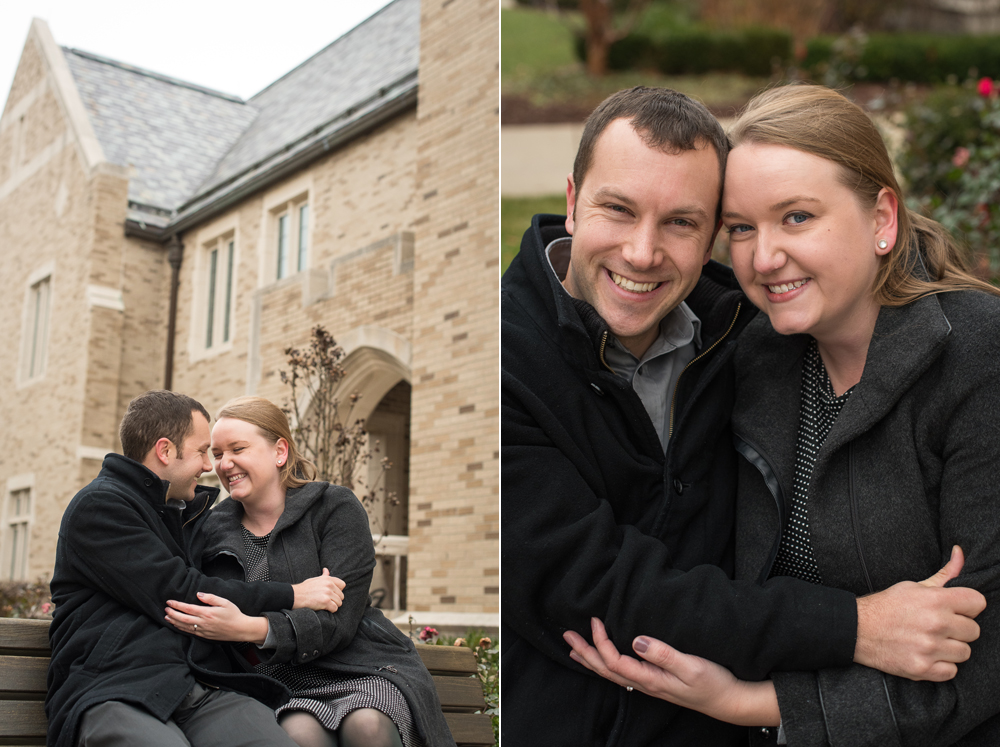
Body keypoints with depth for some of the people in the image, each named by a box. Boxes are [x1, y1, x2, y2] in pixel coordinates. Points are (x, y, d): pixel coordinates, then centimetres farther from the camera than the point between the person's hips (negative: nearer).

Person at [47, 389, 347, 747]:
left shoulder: (192, 512, 26)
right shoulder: (98, 506, 2)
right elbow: (180, 594, -8)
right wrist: (293, 595, -3)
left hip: (205, 685, 5)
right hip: (113, 689, -5)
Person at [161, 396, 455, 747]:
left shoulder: (336, 508, -1)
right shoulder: (215, 531, 10)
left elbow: (338, 619, -13)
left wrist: (250, 628, -26)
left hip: (366, 673, -1)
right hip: (289, 689, 1)